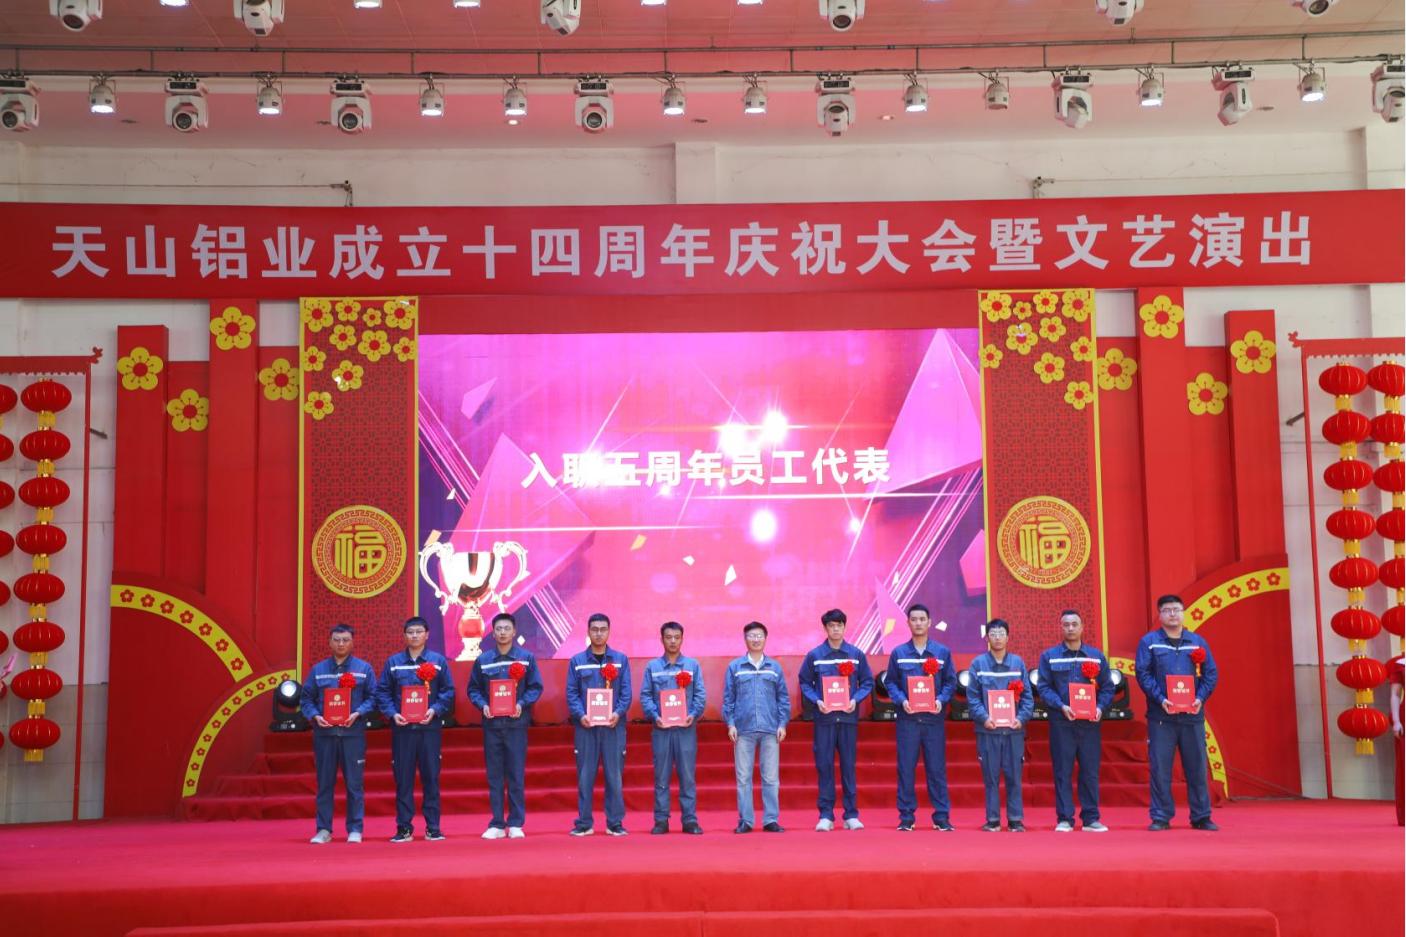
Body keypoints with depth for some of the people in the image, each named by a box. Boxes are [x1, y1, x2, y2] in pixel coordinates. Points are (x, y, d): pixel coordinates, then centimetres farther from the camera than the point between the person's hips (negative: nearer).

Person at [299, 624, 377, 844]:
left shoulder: (364, 668, 6)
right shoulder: (318, 669, 10)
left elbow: (372, 697, 3)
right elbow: (307, 698, 10)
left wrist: (357, 714, -12)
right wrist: (315, 716, -8)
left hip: (353, 732, -1)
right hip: (324, 732, 2)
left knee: (354, 782, 0)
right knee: (324, 782, 5)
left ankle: (355, 829, 7)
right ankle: (324, 829, 12)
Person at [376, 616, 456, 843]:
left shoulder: (438, 661, 6)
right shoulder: (393, 662, 8)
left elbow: (448, 691, 4)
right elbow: (382, 692, 6)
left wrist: (435, 710, -11)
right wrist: (392, 713, -8)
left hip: (429, 727, -1)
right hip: (402, 728, 1)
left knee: (431, 777, 2)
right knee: (403, 779, 2)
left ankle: (433, 827, 9)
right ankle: (404, 828, 9)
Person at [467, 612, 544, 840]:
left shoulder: (526, 658, 3)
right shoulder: (482, 660, 7)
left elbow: (536, 687, 2)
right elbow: (473, 689, 8)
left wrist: (522, 704, -13)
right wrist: (483, 705, -9)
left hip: (516, 723, -1)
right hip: (491, 724, 2)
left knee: (516, 775, 1)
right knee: (494, 776, 5)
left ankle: (516, 823, 7)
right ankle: (497, 824, 10)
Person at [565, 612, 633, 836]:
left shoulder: (621, 660, 8)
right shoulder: (576, 661, 8)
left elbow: (626, 692, 3)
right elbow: (571, 693, 3)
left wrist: (618, 713, -14)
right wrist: (580, 715, -13)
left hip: (613, 725, 0)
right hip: (586, 725, 0)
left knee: (614, 774, 1)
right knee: (585, 774, 2)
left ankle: (615, 822, 8)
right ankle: (584, 822, 9)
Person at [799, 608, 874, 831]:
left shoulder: (856, 654, 6)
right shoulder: (814, 655, 4)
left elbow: (867, 682, 9)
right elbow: (805, 684, 7)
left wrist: (855, 699, -8)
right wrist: (817, 701, -10)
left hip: (848, 717, 1)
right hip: (824, 717, 0)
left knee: (849, 766, 4)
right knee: (824, 766, 1)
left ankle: (851, 815, 10)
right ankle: (825, 815, 6)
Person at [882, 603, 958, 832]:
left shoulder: (942, 652, 8)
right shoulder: (898, 653, 7)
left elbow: (950, 682, 6)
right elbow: (890, 682, 6)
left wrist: (941, 700, -11)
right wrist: (901, 700, -11)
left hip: (934, 718, 0)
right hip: (908, 718, 0)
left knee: (937, 768, 2)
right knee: (906, 768, 1)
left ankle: (942, 817, 8)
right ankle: (906, 817, 8)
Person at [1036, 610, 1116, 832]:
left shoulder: (1096, 656, 11)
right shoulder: (1049, 656, 6)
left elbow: (1107, 687, 9)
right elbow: (1044, 688, 0)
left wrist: (1100, 707, -9)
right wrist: (1061, 706, -15)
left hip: (1090, 722, 1)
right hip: (1061, 722, -1)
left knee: (1090, 771, 3)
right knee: (1063, 771, 0)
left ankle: (1091, 818, 10)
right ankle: (1064, 819, 4)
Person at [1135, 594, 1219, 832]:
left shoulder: (1198, 642, 11)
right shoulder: (1149, 642, 3)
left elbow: (1210, 673, 8)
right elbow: (1143, 673, -4)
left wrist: (1200, 698, -7)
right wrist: (1160, 699, -15)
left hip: (1192, 715, 2)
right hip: (1161, 716, -2)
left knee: (1197, 767, 6)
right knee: (1159, 768, -1)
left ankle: (1201, 817, 15)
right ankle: (1160, 817, 7)